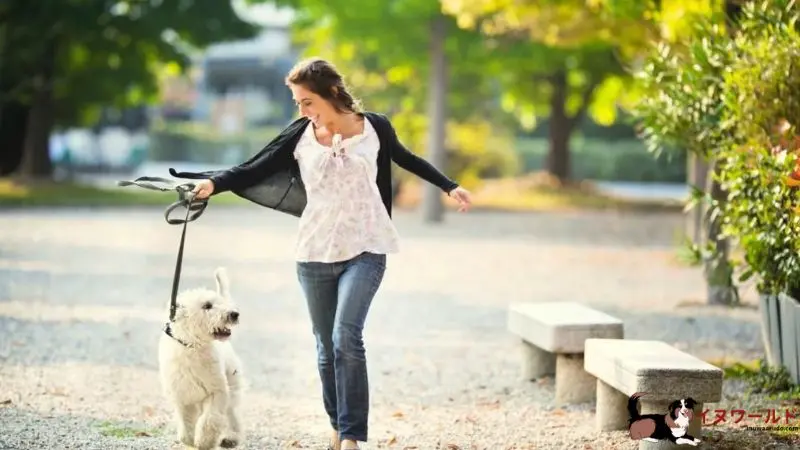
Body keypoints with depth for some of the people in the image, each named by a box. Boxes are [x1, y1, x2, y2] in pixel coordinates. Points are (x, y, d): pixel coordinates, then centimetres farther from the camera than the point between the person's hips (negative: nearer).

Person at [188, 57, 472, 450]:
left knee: (346, 337, -19)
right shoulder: (300, 135, -2)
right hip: (316, 254, 2)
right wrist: (214, 183, -22)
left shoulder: (374, 127, -2)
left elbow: (405, 159, 16)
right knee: (327, 348, 9)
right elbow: (255, 169, -7)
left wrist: (449, 187, 18)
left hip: (364, 250, -2)